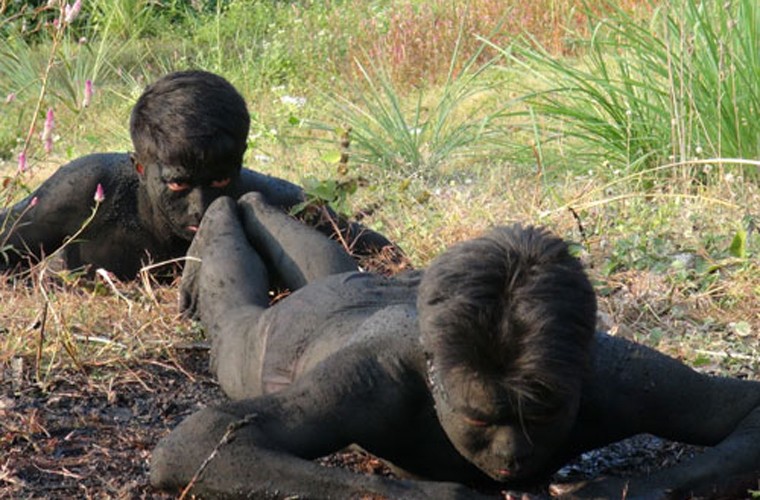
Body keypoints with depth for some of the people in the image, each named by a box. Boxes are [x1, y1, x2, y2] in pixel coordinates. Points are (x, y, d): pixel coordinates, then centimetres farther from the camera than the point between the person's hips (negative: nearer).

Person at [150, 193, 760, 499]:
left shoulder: (607, 373, -47)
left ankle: (259, 213, 70)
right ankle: (221, 224, 66)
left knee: (337, 282, 41)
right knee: (241, 315, 37)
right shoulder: (376, 379, -54)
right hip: (308, 336, -3)